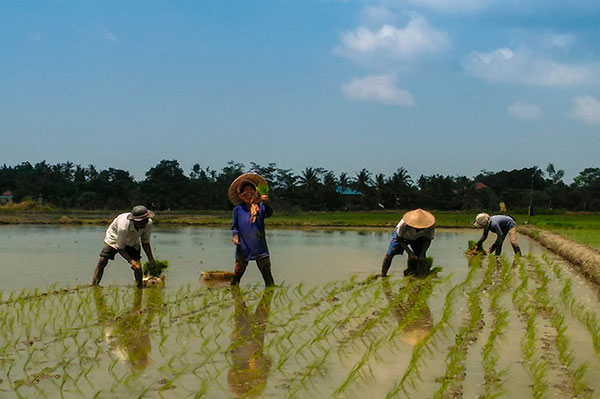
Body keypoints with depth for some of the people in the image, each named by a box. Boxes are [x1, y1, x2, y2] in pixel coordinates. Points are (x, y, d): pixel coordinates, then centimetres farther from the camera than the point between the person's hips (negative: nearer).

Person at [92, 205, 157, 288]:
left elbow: (145, 242, -10)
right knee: (102, 261, -19)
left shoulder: (148, 223, -29)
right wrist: (130, 260, -38)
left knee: (137, 266, -15)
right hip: (114, 238, -4)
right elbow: (120, 247, -28)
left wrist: (151, 259, -15)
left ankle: (139, 287, -1)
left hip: (132, 242, 4)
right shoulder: (123, 226, -42)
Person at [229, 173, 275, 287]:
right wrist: (235, 235, -10)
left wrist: (266, 204, -42)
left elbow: (268, 213, -22)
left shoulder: (260, 206, -1)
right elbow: (234, 226, 10)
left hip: (260, 248, 0)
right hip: (243, 248, 1)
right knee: (237, 274, 4)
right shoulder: (238, 209, 2)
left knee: (267, 275, -2)